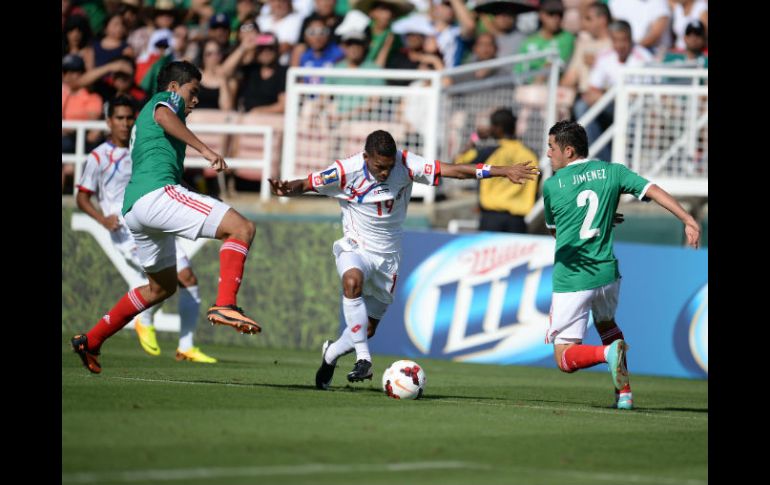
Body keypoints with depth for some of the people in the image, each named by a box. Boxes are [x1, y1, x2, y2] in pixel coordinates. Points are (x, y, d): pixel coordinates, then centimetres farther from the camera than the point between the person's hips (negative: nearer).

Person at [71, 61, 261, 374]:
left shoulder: (142, 117, 36)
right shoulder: (168, 99, 9)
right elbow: (163, 116, -16)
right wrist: (204, 150, -22)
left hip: (132, 207, 10)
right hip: (158, 192, -10)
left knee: (162, 286, 25)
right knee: (242, 228, -15)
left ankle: (91, 340, 26)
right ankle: (224, 305, -34)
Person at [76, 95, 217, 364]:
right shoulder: (98, 157, -3)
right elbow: (82, 197, -2)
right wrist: (102, 218, -18)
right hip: (127, 234, -6)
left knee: (188, 279, -4)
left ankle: (186, 347, 6)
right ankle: (145, 321, 6)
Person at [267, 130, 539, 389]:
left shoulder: (405, 165, -15)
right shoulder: (346, 171, -17)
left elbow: (454, 170, -16)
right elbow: (305, 185, -9)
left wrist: (504, 172, -20)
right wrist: (286, 190, -34)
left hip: (388, 256, 2)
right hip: (355, 249, -2)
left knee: (367, 329, 7)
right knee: (352, 280, -38)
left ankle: (331, 354, 40)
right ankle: (363, 358, -35)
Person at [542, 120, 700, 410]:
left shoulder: (552, 186, 2)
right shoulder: (611, 172, 5)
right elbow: (652, 190, -7)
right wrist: (688, 220, -13)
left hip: (570, 280, -4)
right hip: (607, 274, 4)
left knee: (565, 359, 2)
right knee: (605, 322, 34)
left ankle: (608, 352, -28)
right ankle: (624, 393, 21)